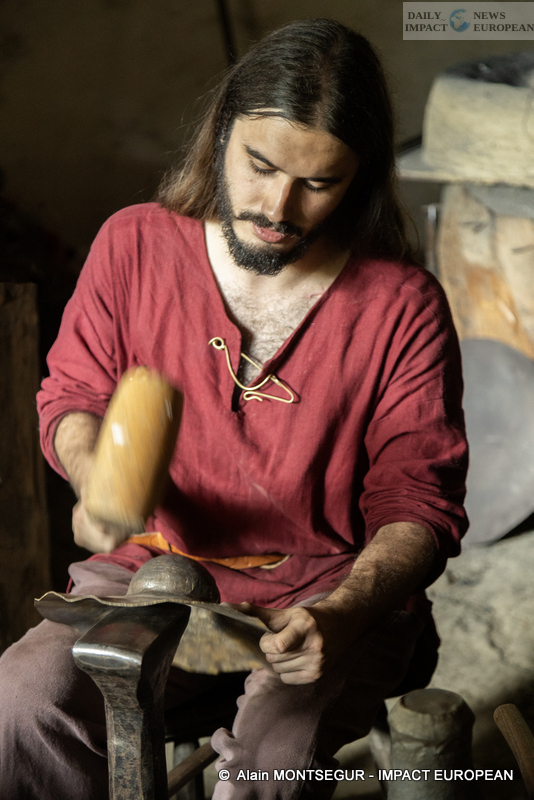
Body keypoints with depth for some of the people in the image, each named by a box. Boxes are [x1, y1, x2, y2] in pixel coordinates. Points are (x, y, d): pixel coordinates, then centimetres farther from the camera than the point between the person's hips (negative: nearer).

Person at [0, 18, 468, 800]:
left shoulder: (402, 305, -9)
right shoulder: (134, 243, -2)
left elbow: (418, 499, -7)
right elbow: (73, 395, 9)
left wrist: (345, 612, -25)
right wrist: (96, 477, -15)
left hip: (330, 592, -1)